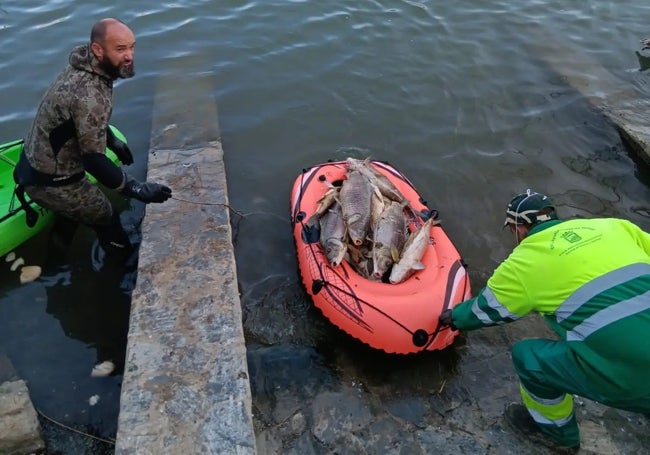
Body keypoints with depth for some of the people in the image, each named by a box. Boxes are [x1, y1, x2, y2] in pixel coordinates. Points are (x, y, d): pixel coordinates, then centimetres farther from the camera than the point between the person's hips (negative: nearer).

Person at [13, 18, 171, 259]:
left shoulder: (84, 67, -3)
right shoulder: (90, 95, -34)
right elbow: (94, 160, -32)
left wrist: (114, 142, 20)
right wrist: (138, 190, -31)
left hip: (36, 163, 9)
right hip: (50, 181, -9)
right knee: (106, 218, 10)